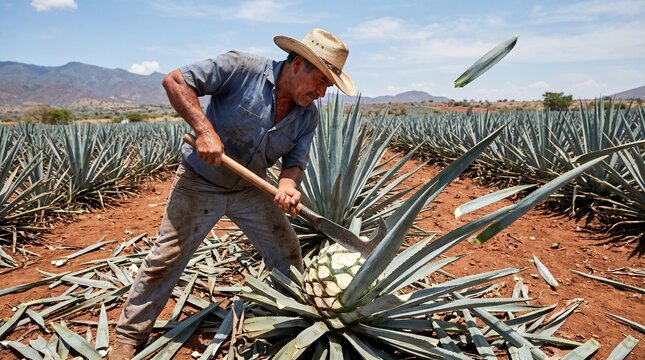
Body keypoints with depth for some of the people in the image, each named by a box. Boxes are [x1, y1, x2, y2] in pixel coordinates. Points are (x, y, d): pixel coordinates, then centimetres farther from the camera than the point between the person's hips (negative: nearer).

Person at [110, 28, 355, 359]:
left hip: (250, 189, 5)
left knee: (286, 252, 10)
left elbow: (294, 161, -4)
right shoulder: (242, 68, -23)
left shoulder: (308, 115, -7)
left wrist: (287, 184, -28)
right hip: (200, 182, -5)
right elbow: (175, 81, -22)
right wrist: (204, 129, -34)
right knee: (166, 258, 0)